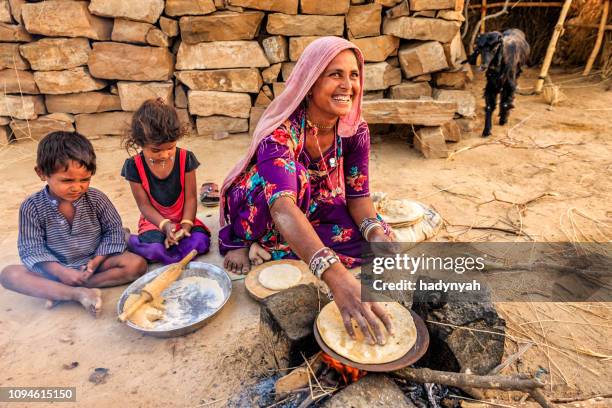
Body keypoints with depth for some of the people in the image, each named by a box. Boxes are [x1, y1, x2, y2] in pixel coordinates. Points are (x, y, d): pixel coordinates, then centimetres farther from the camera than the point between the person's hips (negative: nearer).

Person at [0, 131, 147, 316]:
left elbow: (113, 230, -3)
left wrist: (97, 260, -15)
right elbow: (31, 248, -10)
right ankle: (79, 293, -32)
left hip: (93, 263, 0)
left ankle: (59, 290, -21)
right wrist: (60, 271, -23)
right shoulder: (32, 207, -12)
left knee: (137, 264, -24)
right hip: (56, 268, 0)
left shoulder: (96, 199, -11)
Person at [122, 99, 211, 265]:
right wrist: (165, 225, -23)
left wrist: (186, 225, -21)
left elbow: (190, 197, -9)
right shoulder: (134, 166, -13)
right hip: (155, 221, -2)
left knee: (201, 241, -26)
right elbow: (144, 204, -9)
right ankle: (126, 237, 0)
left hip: (183, 218, 3)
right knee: (155, 248, -34)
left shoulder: (185, 158, -12)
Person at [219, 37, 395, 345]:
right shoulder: (280, 131, -33)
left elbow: (358, 196, -13)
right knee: (293, 176, -37)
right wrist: (339, 279, -62)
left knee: (374, 239, -20)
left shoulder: (355, 129, -15)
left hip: (315, 208, 6)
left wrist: (379, 236, -36)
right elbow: (282, 207, -48)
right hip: (258, 210, -5)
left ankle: (264, 249, -11)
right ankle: (248, 242, -11)